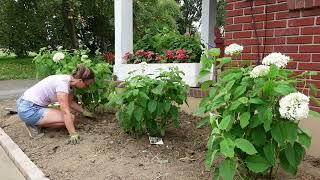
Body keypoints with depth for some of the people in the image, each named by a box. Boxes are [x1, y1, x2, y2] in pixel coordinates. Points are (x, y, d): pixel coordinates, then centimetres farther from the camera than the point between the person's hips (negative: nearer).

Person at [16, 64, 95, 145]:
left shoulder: (68, 80, 2)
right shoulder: (63, 83, -25)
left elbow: (71, 102, 18)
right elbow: (66, 112, -27)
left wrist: (84, 111, 13)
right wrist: (73, 134, -26)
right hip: (28, 110, -10)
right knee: (70, 117, -14)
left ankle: (35, 122, 12)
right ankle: (34, 125, -4)